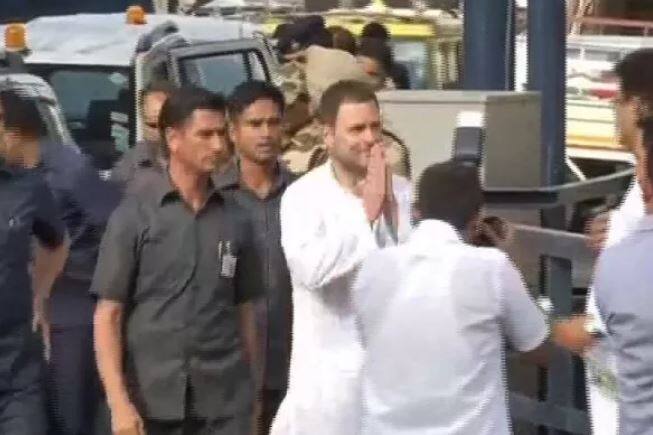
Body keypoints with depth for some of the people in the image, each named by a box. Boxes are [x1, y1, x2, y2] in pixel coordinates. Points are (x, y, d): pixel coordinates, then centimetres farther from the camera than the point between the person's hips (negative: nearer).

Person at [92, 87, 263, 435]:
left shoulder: (236, 221, 5)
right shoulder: (135, 215, -2)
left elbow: (244, 310, 11)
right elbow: (108, 314, -3)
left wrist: (253, 394, 7)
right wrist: (119, 402, -12)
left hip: (226, 404, 2)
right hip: (152, 401, -2)